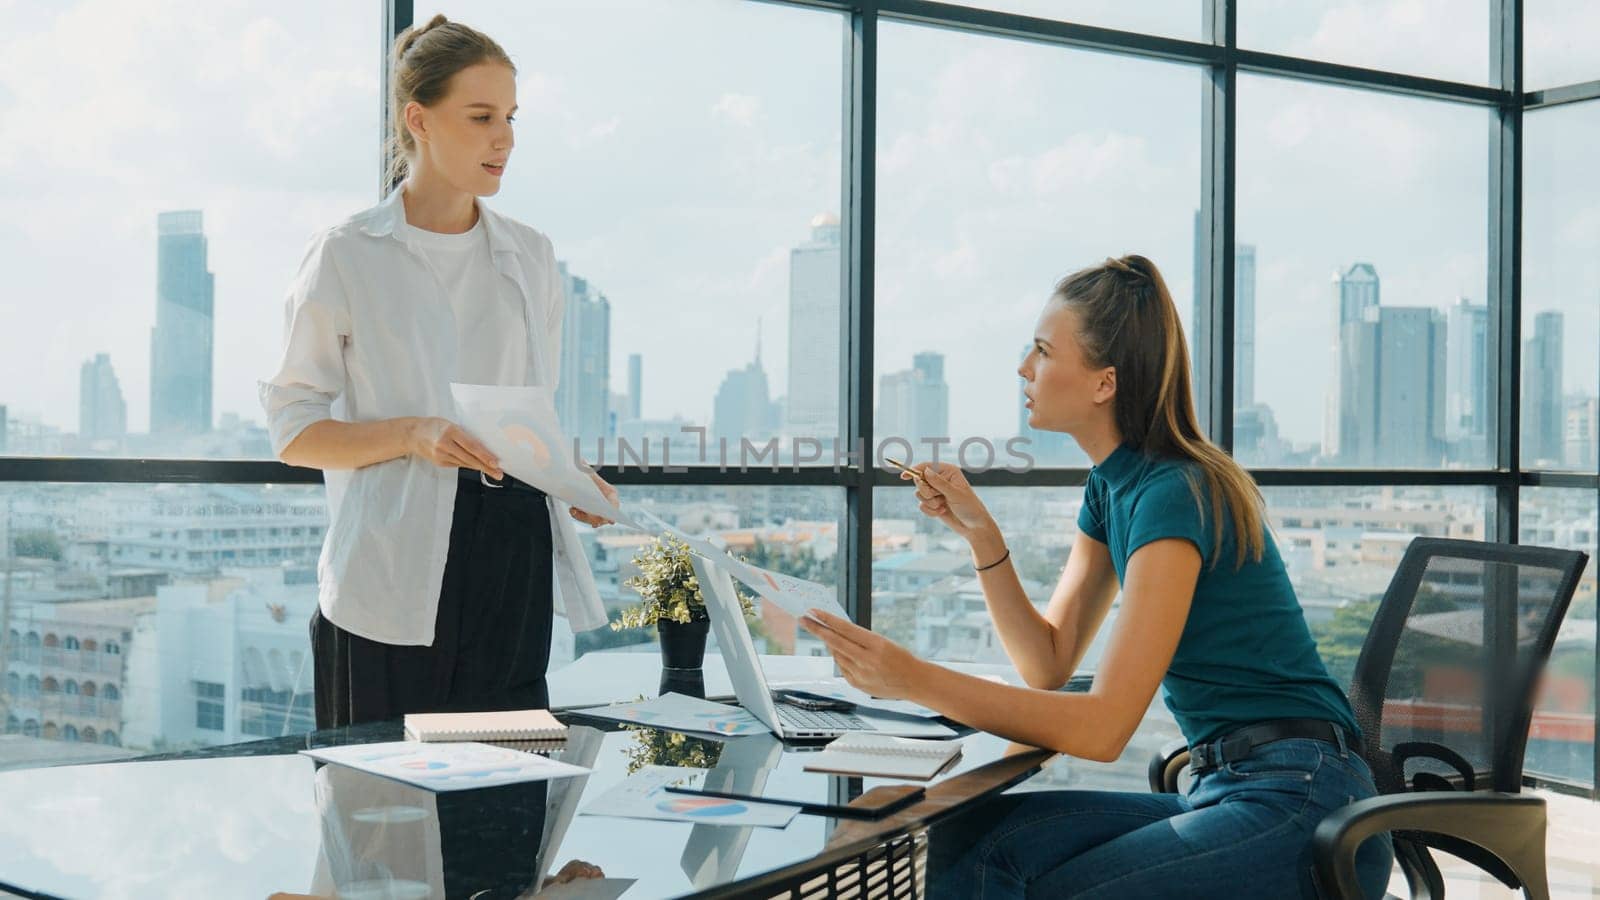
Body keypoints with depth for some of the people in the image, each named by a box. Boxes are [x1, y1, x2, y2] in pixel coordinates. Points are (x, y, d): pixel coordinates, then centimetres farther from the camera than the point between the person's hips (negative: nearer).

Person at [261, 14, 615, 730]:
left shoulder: (529, 256, 13)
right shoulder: (347, 256, 0)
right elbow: (293, 430, -1)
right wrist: (412, 435, -16)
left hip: (515, 559, 4)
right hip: (393, 573, -3)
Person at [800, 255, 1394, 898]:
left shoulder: (1174, 496, -18)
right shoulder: (1112, 485, 11)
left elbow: (1103, 728, -22)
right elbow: (1049, 664, 11)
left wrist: (914, 680, -26)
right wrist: (980, 534, -1)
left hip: (1299, 804, -8)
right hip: (1223, 792, 8)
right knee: (970, 843, -13)